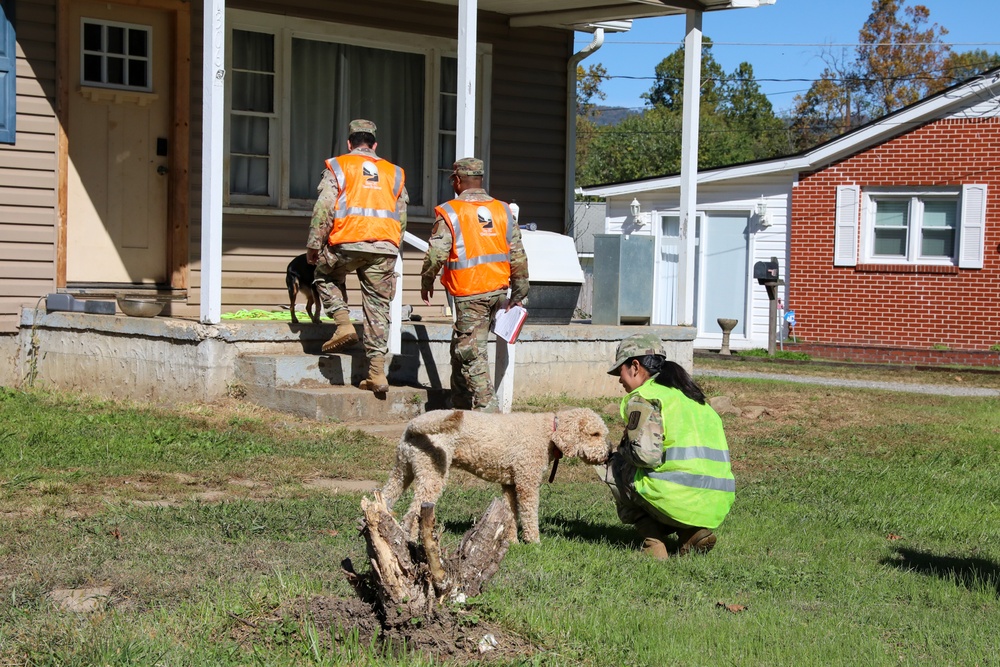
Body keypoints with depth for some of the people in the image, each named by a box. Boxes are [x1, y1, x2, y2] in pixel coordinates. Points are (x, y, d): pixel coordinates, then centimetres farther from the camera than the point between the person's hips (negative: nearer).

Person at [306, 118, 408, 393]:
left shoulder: (337, 167, 8)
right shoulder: (393, 173, 20)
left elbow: (323, 210, -1)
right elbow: (401, 218, 19)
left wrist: (313, 246, 5)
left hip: (347, 243, -3)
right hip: (385, 247, 3)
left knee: (327, 277, 27)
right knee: (378, 308, 6)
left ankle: (343, 324, 5)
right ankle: (377, 372, 2)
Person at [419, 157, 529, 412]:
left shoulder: (449, 212, -8)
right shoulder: (502, 210, 7)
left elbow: (436, 254, -12)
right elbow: (518, 255, 5)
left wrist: (426, 282, 6)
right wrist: (518, 292, 12)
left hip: (469, 294, -6)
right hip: (499, 290, 6)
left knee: (470, 352, -2)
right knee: (462, 347, 21)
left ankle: (487, 408, -8)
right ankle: (461, 404, 28)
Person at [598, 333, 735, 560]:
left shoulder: (644, 397, -2)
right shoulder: (690, 394, 24)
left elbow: (647, 454, -16)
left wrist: (623, 450, 7)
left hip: (678, 502, -8)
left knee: (611, 466, 15)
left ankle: (653, 545, 3)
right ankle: (692, 533, 9)